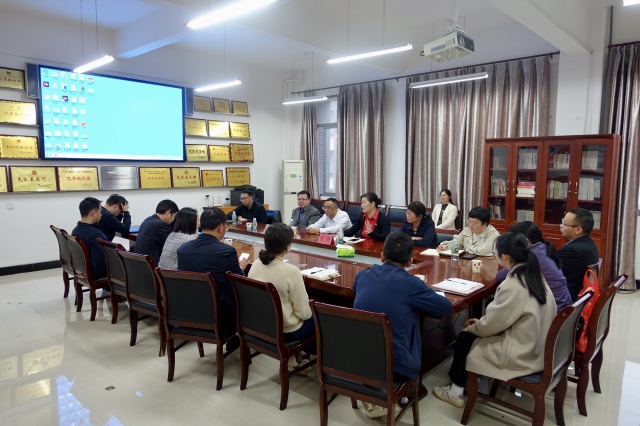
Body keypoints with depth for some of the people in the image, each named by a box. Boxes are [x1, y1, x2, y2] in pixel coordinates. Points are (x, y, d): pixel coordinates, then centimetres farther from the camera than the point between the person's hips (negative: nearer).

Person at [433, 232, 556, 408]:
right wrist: (481, 323, 11)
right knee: (474, 332, 19)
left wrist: (472, 328, 3)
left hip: (522, 355, -8)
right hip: (537, 344, 8)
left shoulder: (512, 286, -28)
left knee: (464, 338, 7)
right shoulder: (534, 275, -1)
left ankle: (456, 392, 23)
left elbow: (491, 324, -16)